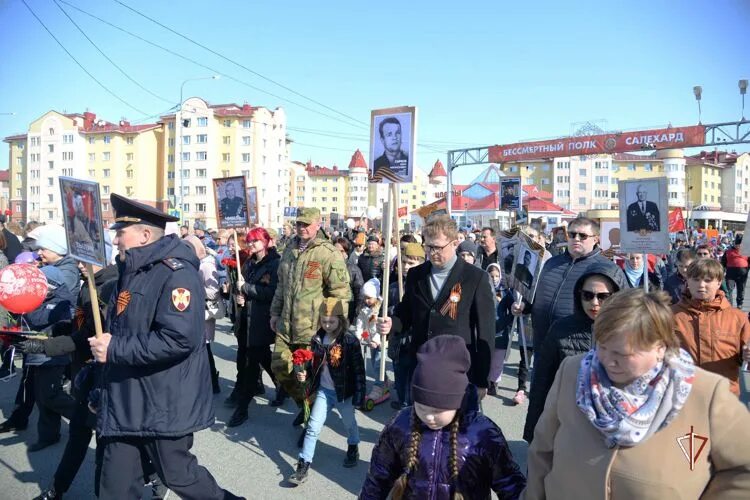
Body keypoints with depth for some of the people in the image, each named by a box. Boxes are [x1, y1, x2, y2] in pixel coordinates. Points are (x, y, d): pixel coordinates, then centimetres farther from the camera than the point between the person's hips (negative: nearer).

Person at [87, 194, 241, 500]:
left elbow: (178, 339, -30)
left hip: (162, 406, -9)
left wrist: (115, 349, -23)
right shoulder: (132, 271, 13)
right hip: (124, 405, 9)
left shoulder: (176, 273, -19)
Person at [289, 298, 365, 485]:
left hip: (344, 392, -3)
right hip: (323, 391, 3)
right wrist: (305, 374, -9)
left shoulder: (350, 341, -18)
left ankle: (353, 449, 47)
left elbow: (359, 370, -14)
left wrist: (359, 395, -14)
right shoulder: (317, 339, -3)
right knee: (313, 427, 1)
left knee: (349, 424, 19)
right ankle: (303, 465, 9)